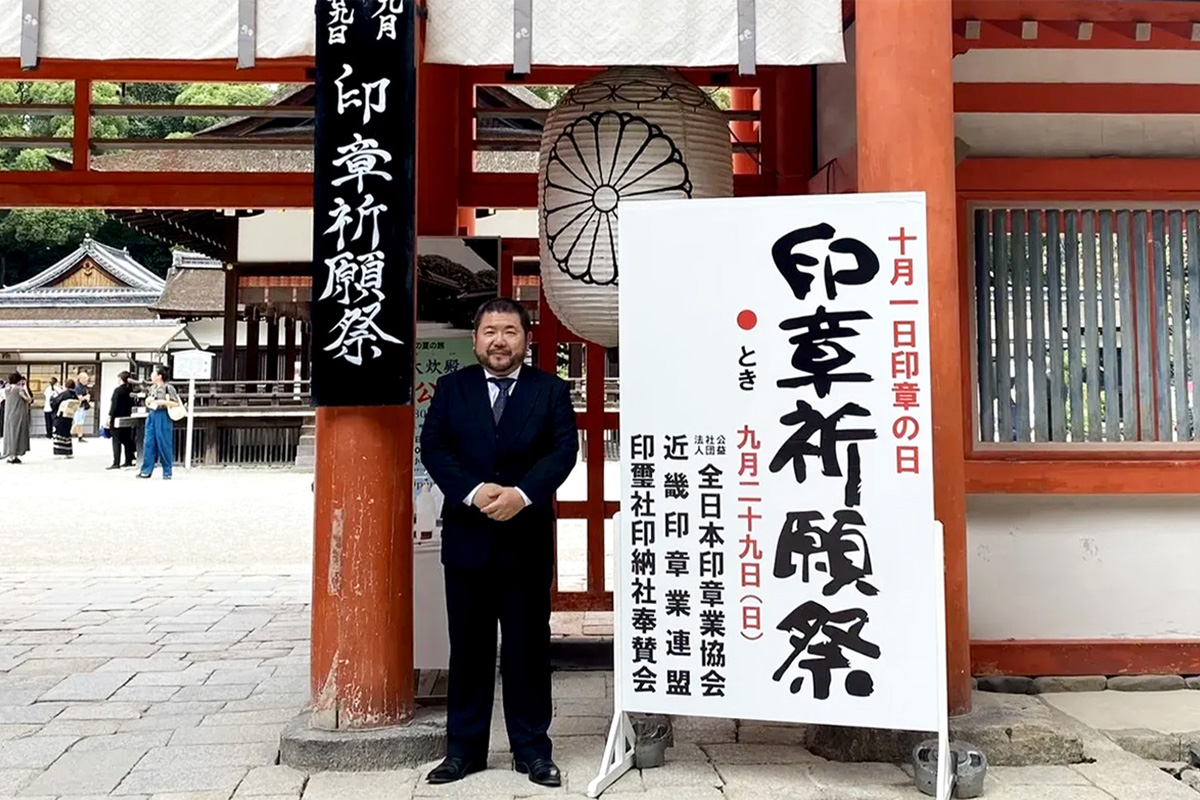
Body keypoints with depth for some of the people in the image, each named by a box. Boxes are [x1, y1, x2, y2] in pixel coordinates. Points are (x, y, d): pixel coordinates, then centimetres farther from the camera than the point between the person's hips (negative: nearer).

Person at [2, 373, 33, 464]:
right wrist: (25, 388, -2)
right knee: (17, 434, 0)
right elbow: (29, 399, -7)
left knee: (10, 434, 12)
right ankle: (14, 456, -2)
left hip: (8, 415, 6)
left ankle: (10, 456, 12)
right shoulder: (20, 389, -13)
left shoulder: (6, 389, 4)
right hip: (19, 415, -6)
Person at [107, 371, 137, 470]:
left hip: (117, 418, -7)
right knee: (127, 440, 13)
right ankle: (128, 461, 17)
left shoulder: (118, 390, -13)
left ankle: (116, 463, -8)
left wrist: (110, 417, -11)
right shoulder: (130, 390, 6)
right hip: (127, 418, 7)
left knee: (116, 441, -5)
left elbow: (114, 405, -15)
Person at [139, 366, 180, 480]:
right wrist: (147, 400, 5)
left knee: (164, 445, -3)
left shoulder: (168, 388, -7)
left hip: (163, 417, -7)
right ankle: (146, 470, 8)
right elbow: (147, 402, 27)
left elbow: (176, 403, -10)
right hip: (151, 416, 7)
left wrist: (163, 402, -18)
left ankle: (167, 472, 5)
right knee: (148, 443, 3)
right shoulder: (152, 388, 15)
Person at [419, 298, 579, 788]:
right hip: (467, 538, 1)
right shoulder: (451, 388, 7)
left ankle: (532, 749, 17)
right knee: (468, 647, 9)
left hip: (527, 539, -1)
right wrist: (474, 491, -17)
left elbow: (564, 449, -6)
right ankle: (463, 748, 20)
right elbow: (433, 447, -2)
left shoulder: (551, 391, 4)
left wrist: (522, 493, -20)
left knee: (528, 646, 6)